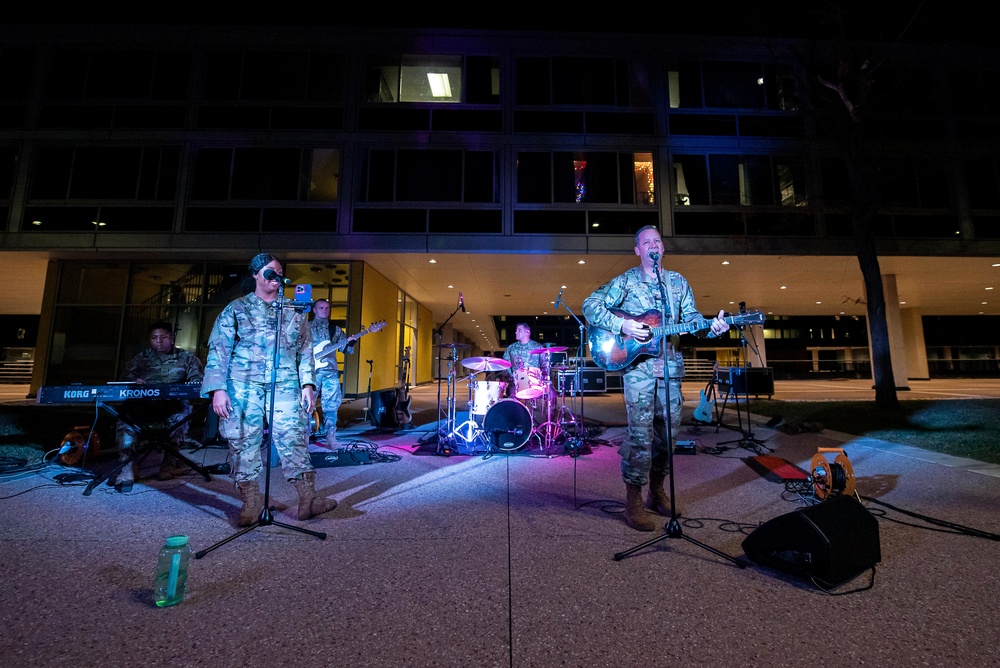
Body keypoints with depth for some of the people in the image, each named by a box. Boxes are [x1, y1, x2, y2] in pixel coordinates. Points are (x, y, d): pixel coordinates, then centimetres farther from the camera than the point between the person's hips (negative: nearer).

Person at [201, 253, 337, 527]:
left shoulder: (294, 311, 13)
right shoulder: (236, 309, 8)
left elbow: (306, 351, 12)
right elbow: (219, 350, 4)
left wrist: (307, 384, 2)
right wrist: (217, 389, -5)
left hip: (285, 387, 1)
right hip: (243, 387, 0)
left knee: (294, 441, -4)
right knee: (244, 444, 3)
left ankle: (308, 500, -1)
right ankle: (251, 504, 16)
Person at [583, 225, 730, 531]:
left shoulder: (679, 282, 16)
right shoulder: (625, 281, 2)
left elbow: (691, 317, 11)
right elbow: (591, 305, -5)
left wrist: (711, 327, -10)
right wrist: (621, 325, -16)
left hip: (670, 365, 5)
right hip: (637, 363, -5)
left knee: (668, 428, 10)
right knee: (640, 431, -8)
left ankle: (657, 491, 27)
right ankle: (634, 501, 4)